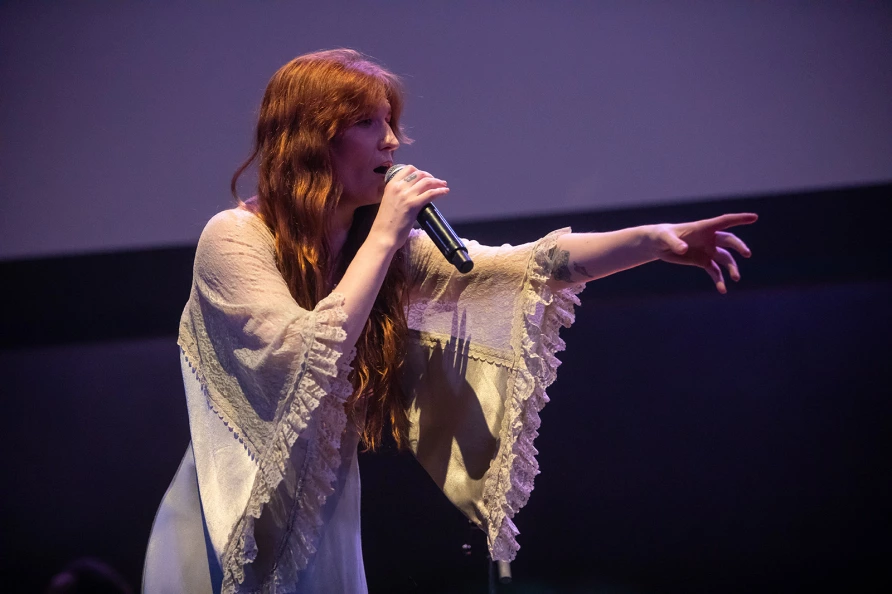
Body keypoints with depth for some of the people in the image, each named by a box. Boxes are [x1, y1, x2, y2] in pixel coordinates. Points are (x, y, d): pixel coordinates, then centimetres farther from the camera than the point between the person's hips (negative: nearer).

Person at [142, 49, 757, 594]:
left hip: (323, 524, 6)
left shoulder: (389, 249, 2)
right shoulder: (232, 239, -15)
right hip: (233, 531, -5)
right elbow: (305, 362, -26)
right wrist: (382, 238, -21)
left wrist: (655, 240, -19)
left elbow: (526, 266, -6)